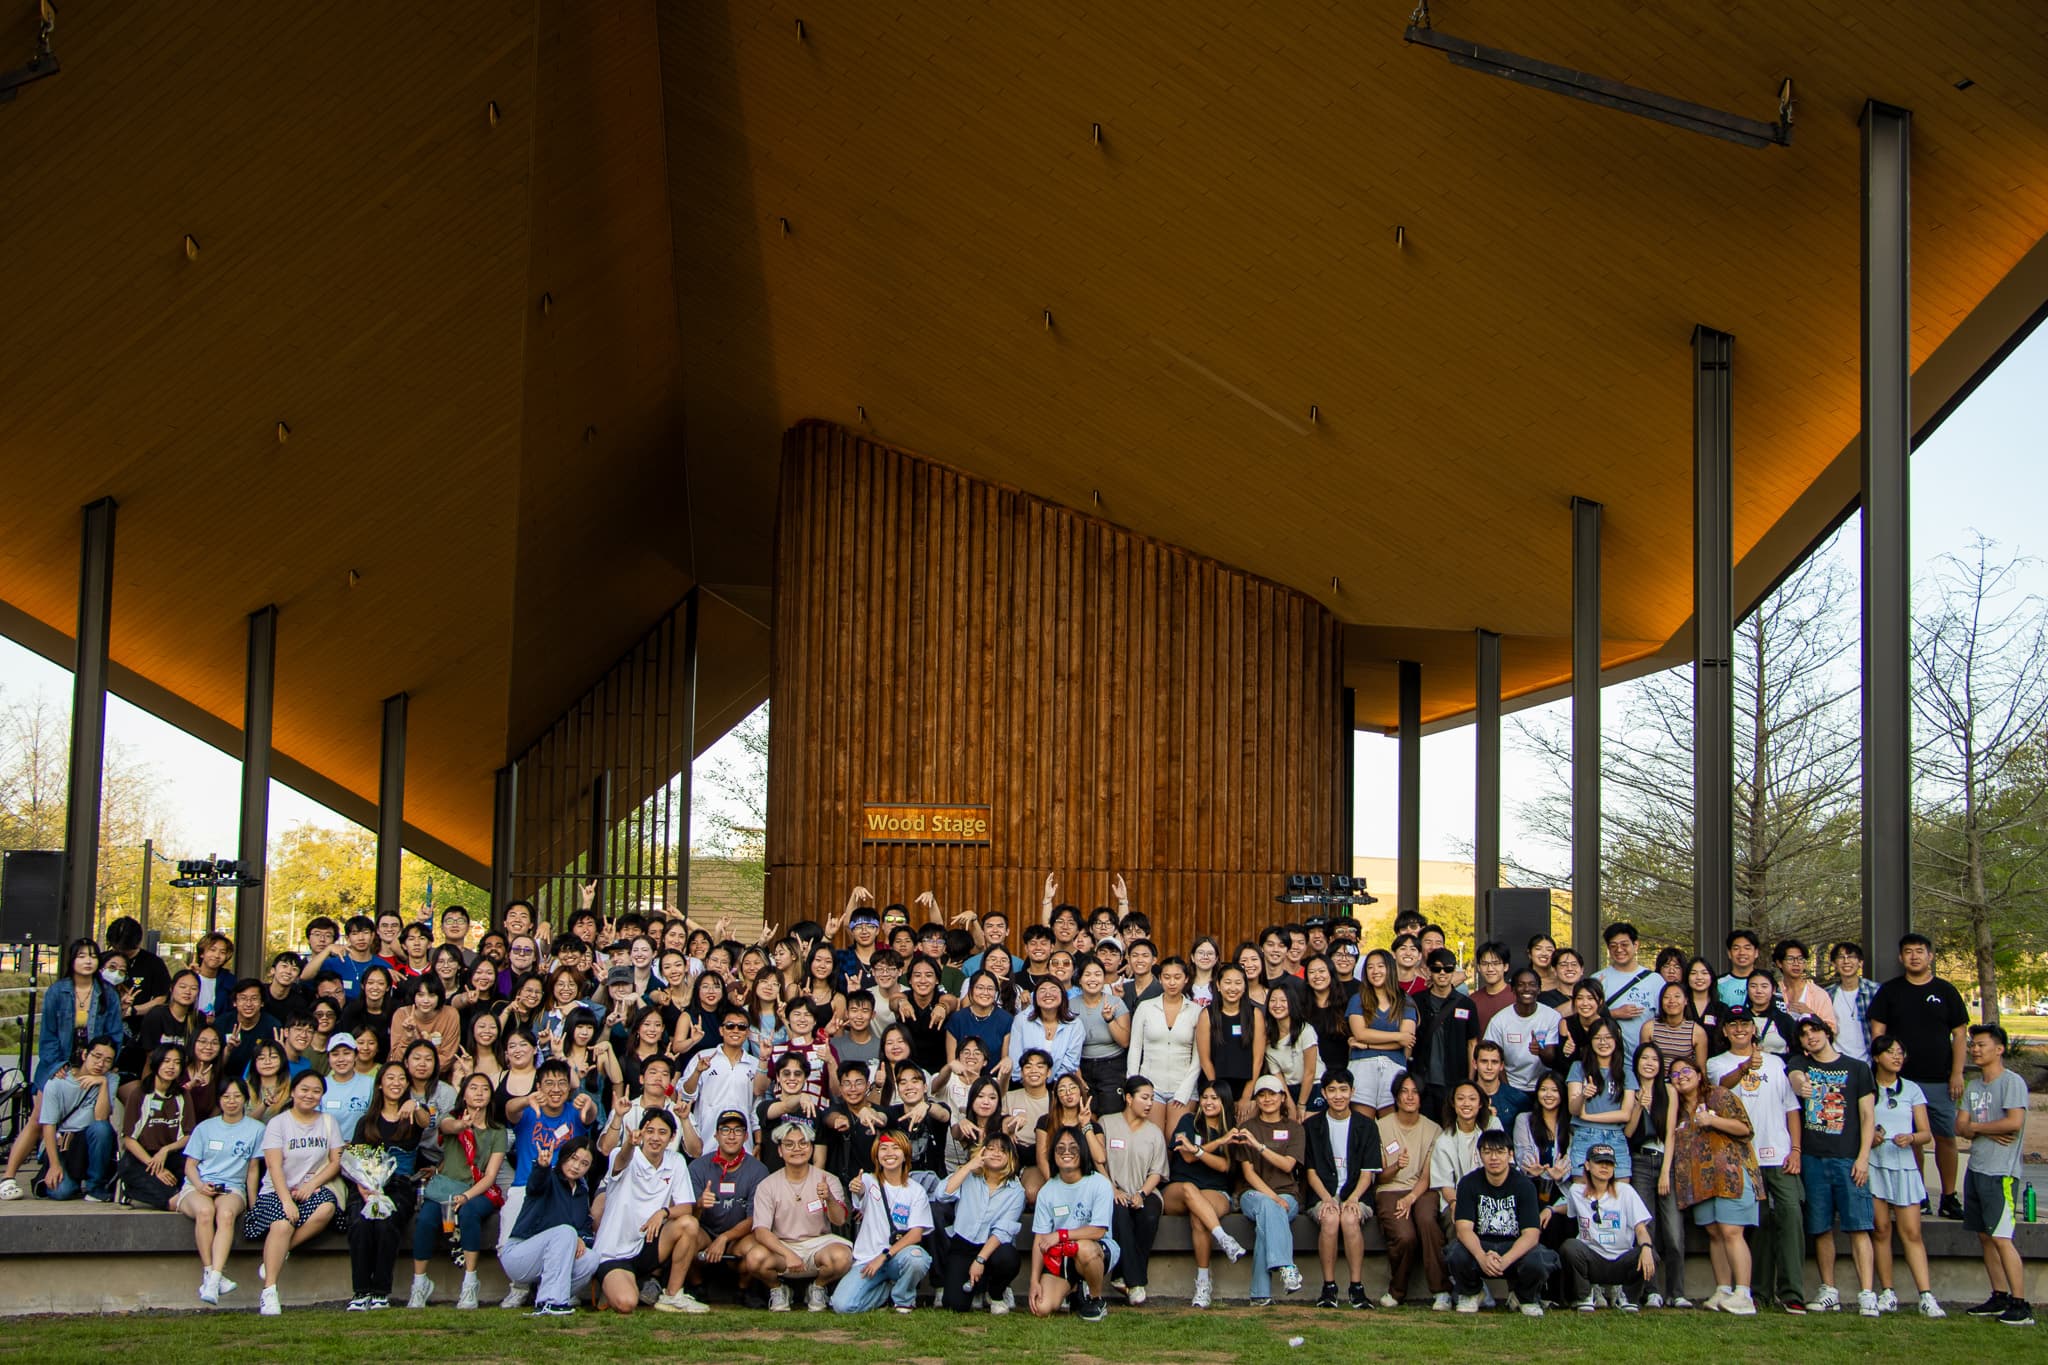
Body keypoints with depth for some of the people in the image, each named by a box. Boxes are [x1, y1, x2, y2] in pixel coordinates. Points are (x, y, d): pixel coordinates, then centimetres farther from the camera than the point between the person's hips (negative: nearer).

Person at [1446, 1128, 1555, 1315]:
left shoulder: (1524, 1185, -10)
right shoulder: (1469, 1183, -7)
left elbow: (1531, 1233, -20)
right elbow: (1464, 1227, -18)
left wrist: (1505, 1260, -38)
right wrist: (1482, 1257, -39)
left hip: (1515, 1247, -1)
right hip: (1480, 1246, 1)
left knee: (1537, 1261, -34)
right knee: (1457, 1254, -32)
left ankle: (1527, 1297, 4)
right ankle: (1470, 1293, 5)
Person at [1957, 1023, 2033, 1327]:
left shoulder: (2012, 1082, -8)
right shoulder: (1974, 1086, 16)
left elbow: (2014, 1122, -20)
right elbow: (1960, 1126, 10)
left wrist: (1976, 1126, -7)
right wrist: (1990, 1132, -10)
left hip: (2001, 1172, -8)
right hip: (1977, 1167, 8)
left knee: (2001, 1238, -12)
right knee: (1984, 1236, 10)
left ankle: (2020, 1305, -11)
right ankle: (2000, 1297, 17)